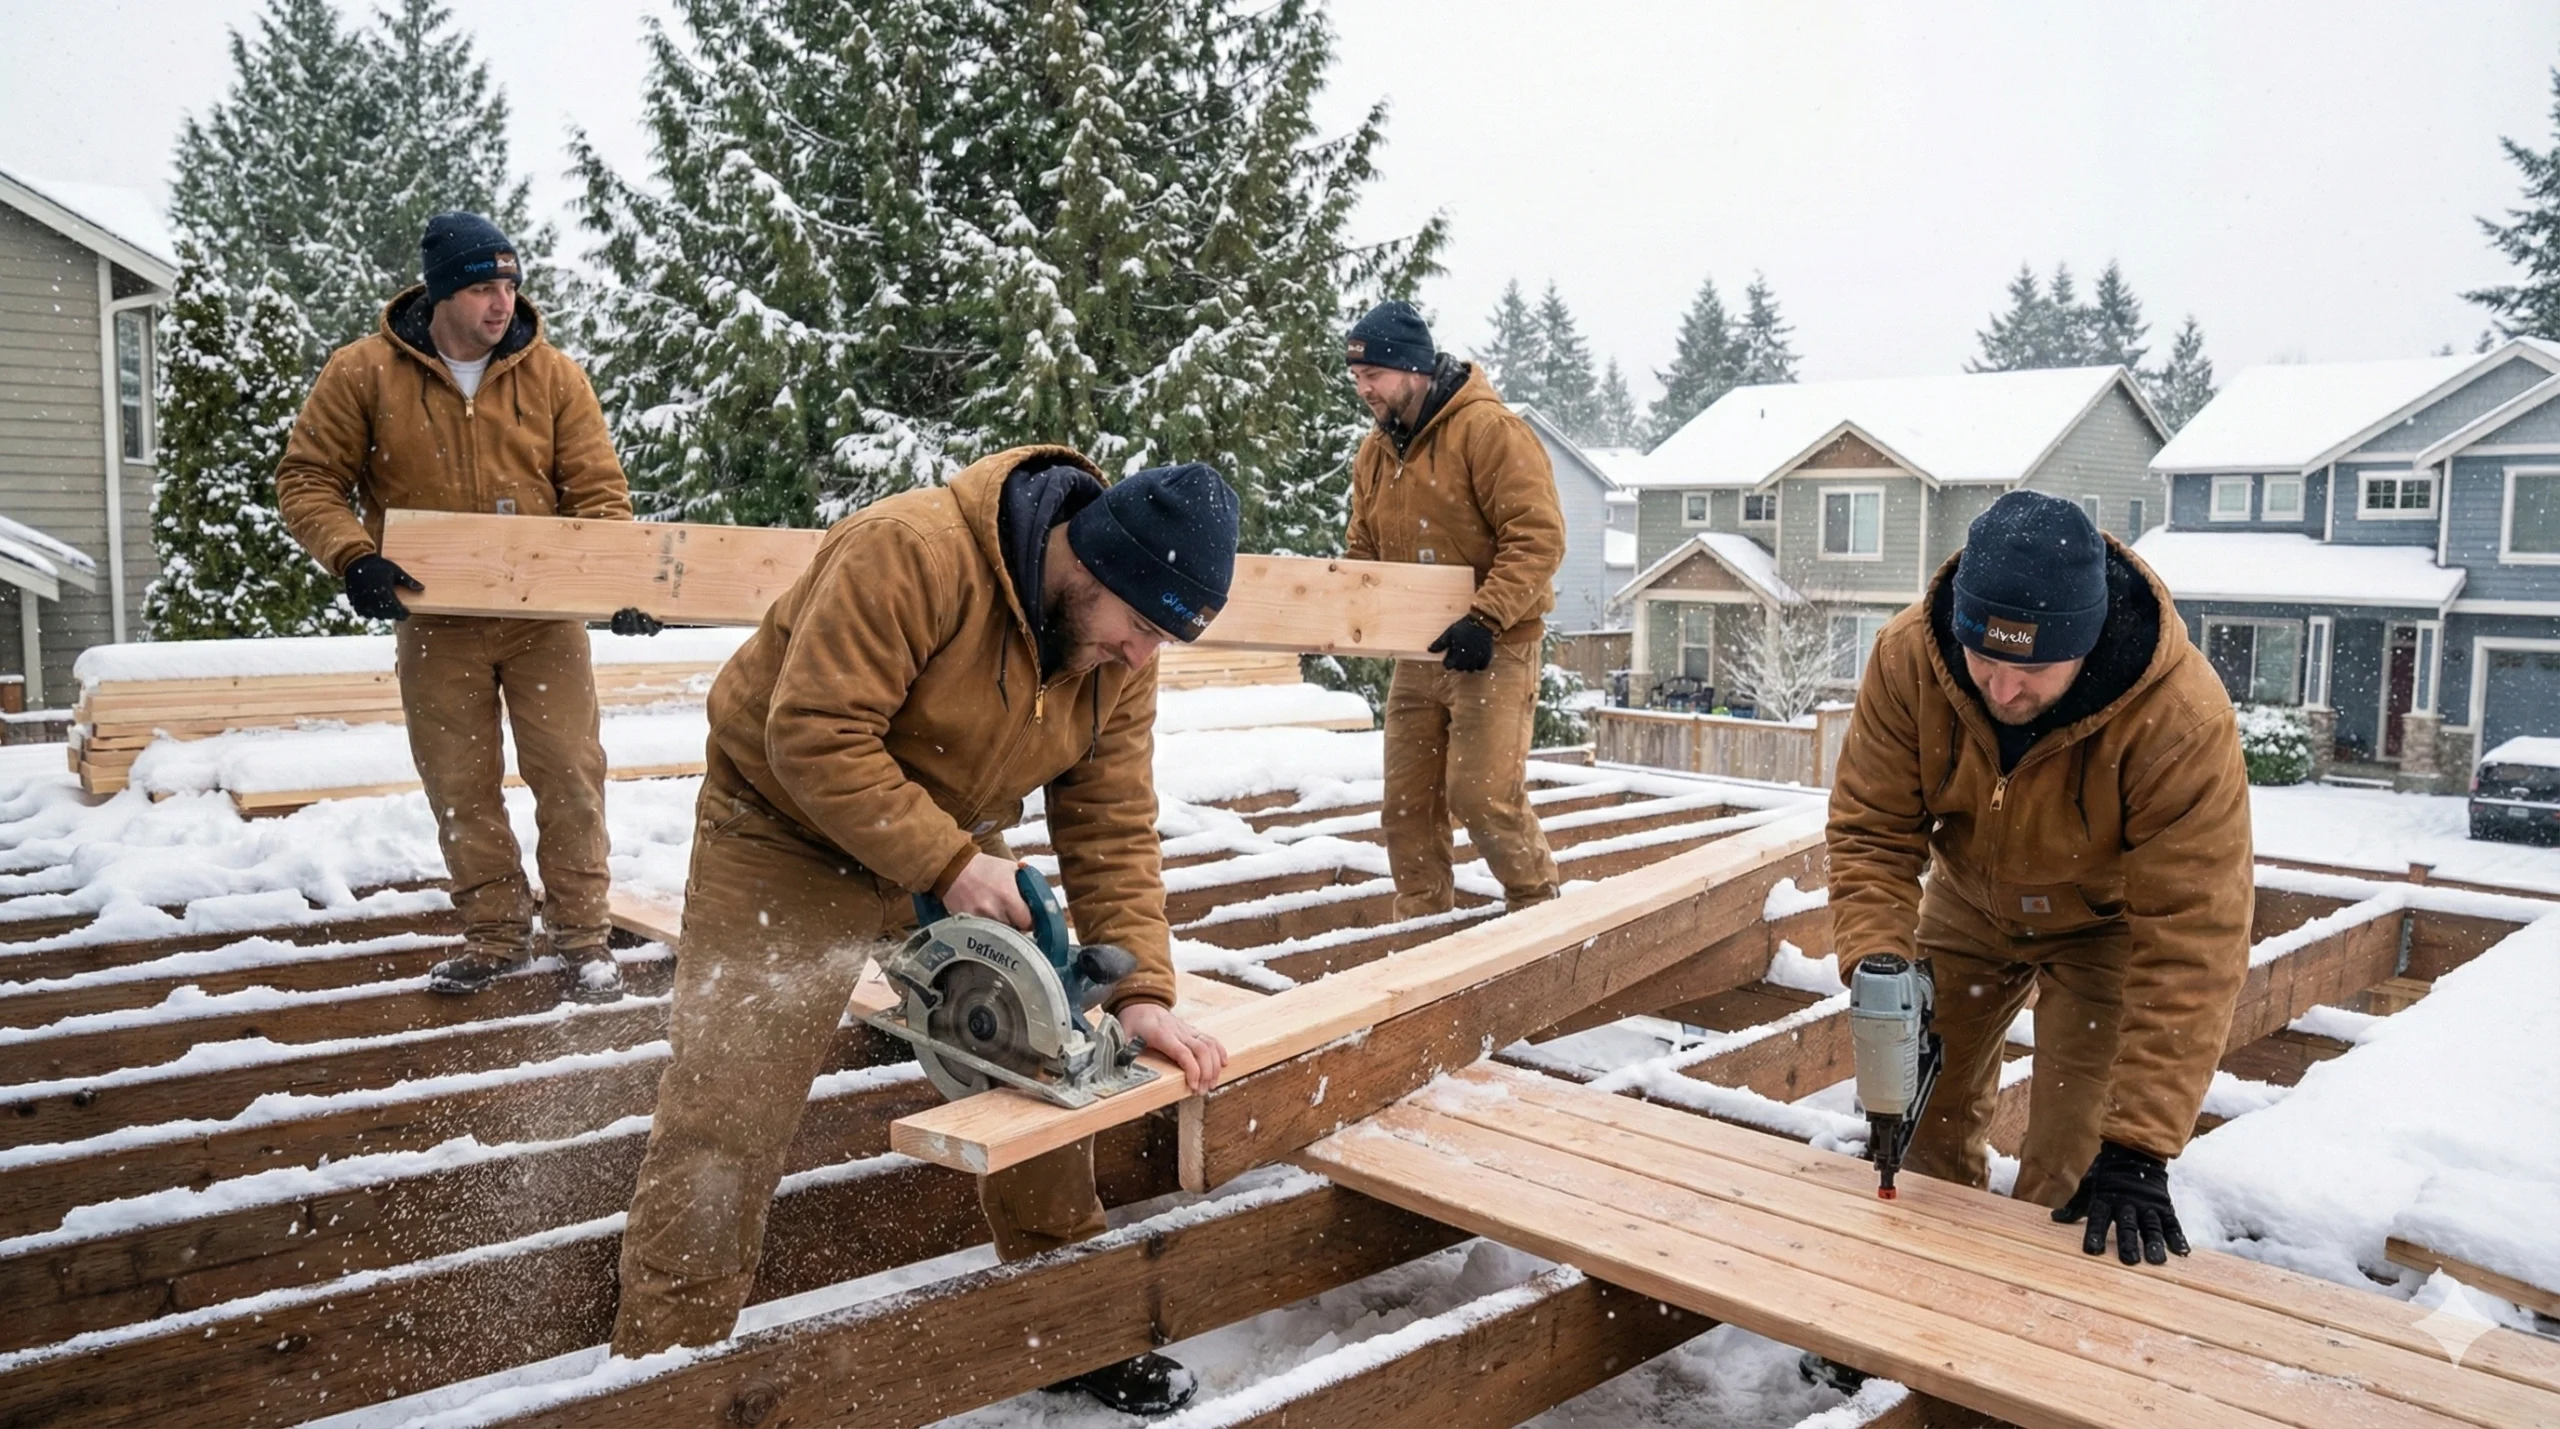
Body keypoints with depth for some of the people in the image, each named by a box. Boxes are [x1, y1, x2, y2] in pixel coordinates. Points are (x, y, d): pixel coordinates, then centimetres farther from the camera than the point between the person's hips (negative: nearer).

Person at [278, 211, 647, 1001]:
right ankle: (495, 931, 25)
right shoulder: (364, 372, -6)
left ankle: (581, 933, 14)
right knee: (461, 786, 10)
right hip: (436, 624, 1)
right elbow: (308, 481, -2)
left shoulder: (552, 373, -5)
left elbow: (598, 491, -4)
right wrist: (352, 558, -19)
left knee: (570, 774, 1)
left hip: (545, 617, 0)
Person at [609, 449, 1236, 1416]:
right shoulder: (912, 551, -31)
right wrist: (950, 864, -33)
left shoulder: (1118, 654, -10)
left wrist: (1140, 991, -17)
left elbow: (1111, 827, -8)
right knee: (724, 1120, -6)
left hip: (953, 852, 6)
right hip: (787, 836, -5)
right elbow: (816, 737, -32)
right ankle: (661, 1361, 14)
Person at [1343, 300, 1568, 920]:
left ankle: (1540, 909, 11)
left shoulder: (1487, 428, -12)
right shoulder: (1375, 453, 11)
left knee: (1482, 793, -11)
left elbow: (1538, 535, -19)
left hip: (1494, 648, -7)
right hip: (1419, 654, 7)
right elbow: (1364, 555, 20)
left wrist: (1486, 620, -26)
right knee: (1407, 802, 7)